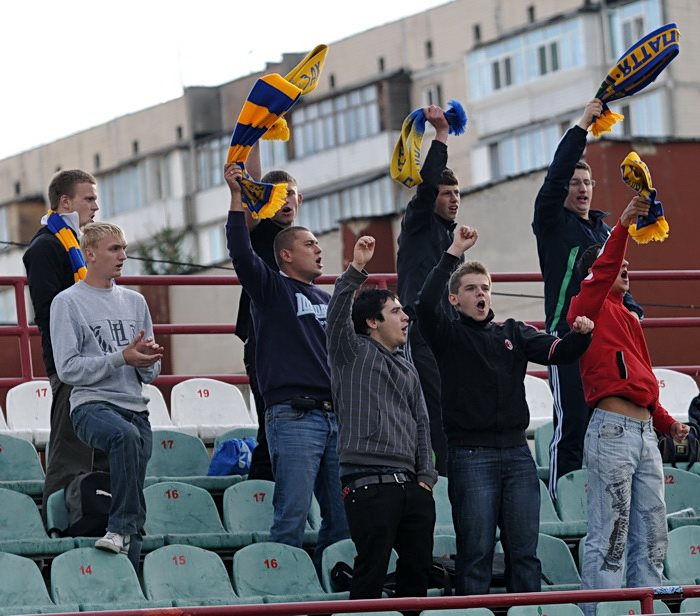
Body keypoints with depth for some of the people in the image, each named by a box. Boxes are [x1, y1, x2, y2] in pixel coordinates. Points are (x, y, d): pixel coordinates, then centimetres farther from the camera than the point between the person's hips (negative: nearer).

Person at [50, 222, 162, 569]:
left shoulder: (134, 302, 20)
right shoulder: (68, 303, 2)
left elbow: (151, 373, 20)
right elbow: (68, 368, -7)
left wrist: (147, 360, -4)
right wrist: (121, 358, -13)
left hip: (136, 408, 6)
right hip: (91, 405, -6)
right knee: (125, 434, -36)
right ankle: (124, 527, -35)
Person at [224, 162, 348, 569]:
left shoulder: (328, 301, 23)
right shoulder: (272, 290, 4)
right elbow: (242, 253, -13)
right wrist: (238, 199, -21)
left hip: (335, 417, 7)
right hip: (293, 417, -7)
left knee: (342, 518, 7)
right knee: (293, 517, -12)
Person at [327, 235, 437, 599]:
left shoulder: (407, 370, 23)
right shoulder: (353, 352, 5)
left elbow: (422, 423, 20)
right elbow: (338, 314, -13)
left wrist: (426, 476, 9)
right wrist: (355, 270, -24)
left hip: (410, 484, 7)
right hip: (369, 483, -7)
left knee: (418, 566, 7)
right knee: (371, 571, -8)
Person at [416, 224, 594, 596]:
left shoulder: (514, 333, 15)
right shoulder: (449, 336, 3)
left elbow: (558, 351, 3)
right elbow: (426, 305, -17)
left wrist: (580, 335, -19)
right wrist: (454, 253, -18)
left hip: (517, 453, 4)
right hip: (470, 455, -4)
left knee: (525, 551, 4)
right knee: (476, 552, -4)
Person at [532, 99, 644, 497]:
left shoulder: (602, 228, 21)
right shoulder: (553, 222, 1)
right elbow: (557, 174, -13)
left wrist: (631, 310, 9)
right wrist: (582, 127, -16)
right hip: (567, 334, -7)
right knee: (572, 422, -11)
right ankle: (560, 499, -10)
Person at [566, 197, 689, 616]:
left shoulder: (628, 318, 23)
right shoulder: (589, 307, 0)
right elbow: (602, 272, -20)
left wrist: (666, 421, 14)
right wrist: (624, 225, -29)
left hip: (645, 432, 9)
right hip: (613, 428, -9)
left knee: (652, 538, 8)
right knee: (610, 537, -10)